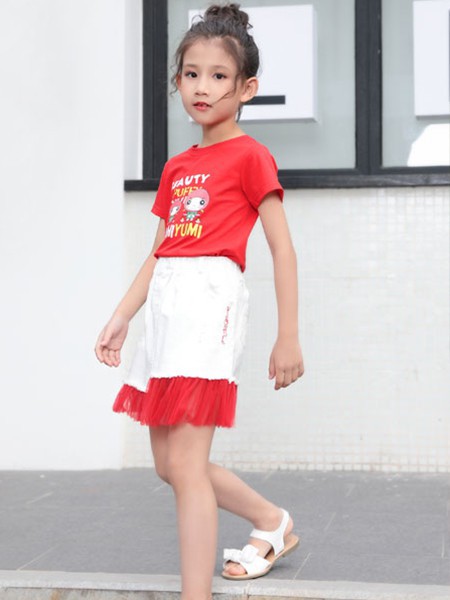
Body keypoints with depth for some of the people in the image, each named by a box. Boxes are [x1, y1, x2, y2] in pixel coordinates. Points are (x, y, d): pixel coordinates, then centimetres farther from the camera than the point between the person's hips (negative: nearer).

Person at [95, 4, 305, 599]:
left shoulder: (249, 155, -1)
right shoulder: (175, 167, 19)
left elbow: (283, 249, -4)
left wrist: (288, 336, -7)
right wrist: (120, 318, 15)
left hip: (210, 297, -8)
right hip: (165, 304, 8)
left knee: (185, 465, -12)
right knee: (169, 464, 13)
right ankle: (273, 521, 33)